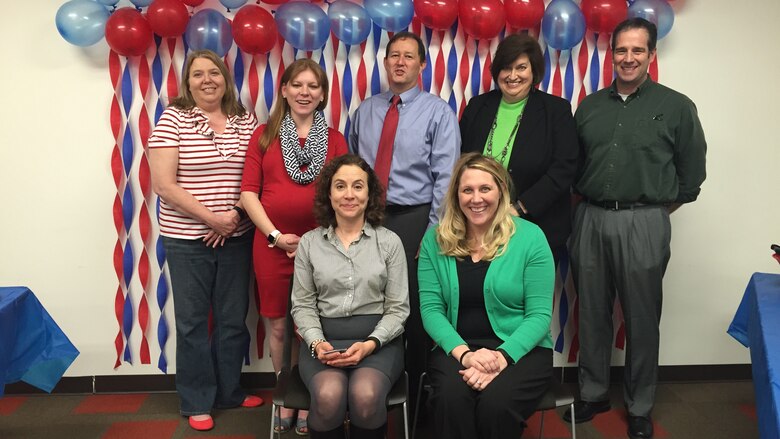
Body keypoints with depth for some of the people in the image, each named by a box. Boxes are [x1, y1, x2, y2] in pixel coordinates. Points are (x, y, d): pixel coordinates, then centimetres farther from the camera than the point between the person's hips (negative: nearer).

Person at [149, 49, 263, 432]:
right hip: (187, 240, -3)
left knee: (233, 319, 12)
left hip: (237, 237, 3)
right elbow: (164, 185, -12)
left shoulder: (246, 121, 5)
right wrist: (213, 218, -16)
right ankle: (196, 403, 24)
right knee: (192, 322, 8)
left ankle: (230, 391, 31)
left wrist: (236, 214, -10)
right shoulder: (172, 120, -6)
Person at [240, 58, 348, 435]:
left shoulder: (335, 139, 6)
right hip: (272, 244, 1)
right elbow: (248, 192, 1)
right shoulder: (264, 135, 6)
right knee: (278, 325, 9)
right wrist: (275, 235, -8)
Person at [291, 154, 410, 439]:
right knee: (329, 398, -31)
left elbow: (398, 308, 2)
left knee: (366, 397, -32)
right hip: (324, 337, 1)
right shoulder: (309, 243, 8)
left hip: (378, 340, 0)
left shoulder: (389, 242, 4)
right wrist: (317, 343, -10)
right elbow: (302, 305, 7)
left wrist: (370, 344, -13)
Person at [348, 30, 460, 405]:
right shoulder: (365, 111, 11)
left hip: (413, 220, -3)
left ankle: (416, 390, 25)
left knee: (415, 309, 7)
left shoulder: (438, 112, -2)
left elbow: (445, 177, -8)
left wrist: (434, 233, -13)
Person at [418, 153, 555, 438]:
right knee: (451, 398, -30)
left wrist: (502, 356, -20)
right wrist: (464, 353, -17)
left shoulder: (530, 237, -3)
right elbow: (431, 308, -2)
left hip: (521, 348, -1)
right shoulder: (436, 240, 3)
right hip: (456, 348, 1)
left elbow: (539, 314, -6)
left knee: (496, 404, -29)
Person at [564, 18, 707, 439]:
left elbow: (691, 173, 3)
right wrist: (586, 205, 6)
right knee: (592, 314, 11)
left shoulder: (676, 106, 0)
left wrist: (655, 210, 3)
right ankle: (593, 393, 28)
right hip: (590, 221, 3)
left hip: (644, 224, -3)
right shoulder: (589, 106, 10)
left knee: (641, 318, 7)